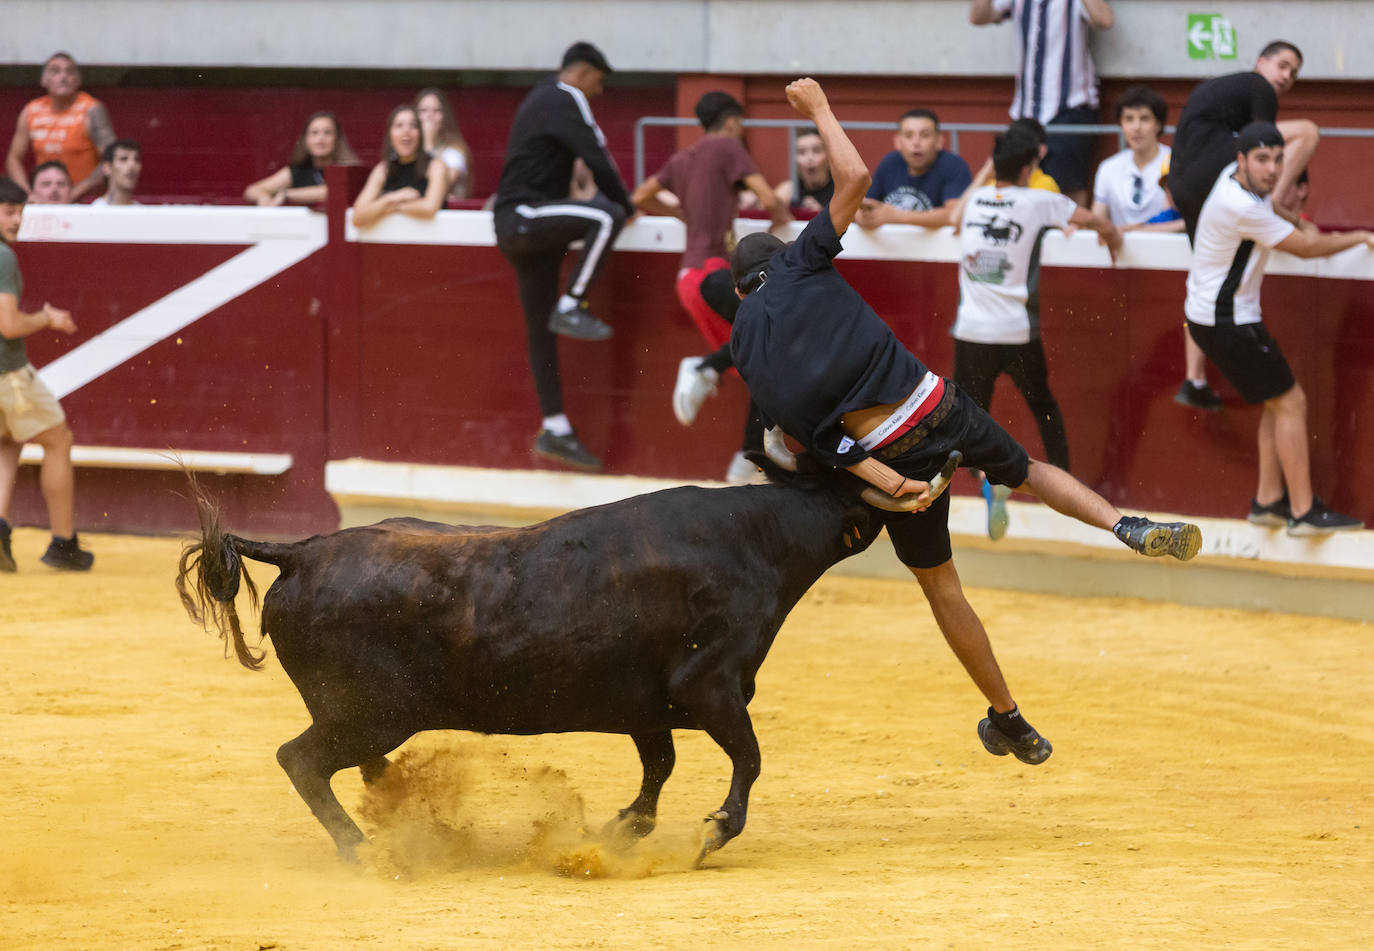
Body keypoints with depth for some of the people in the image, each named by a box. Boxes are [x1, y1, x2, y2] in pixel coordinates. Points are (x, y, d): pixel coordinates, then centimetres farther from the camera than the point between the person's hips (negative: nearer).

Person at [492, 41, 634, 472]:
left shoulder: (539, 99, 24)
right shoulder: (565, 101, -7)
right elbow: (598, 162, -15)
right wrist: (626, 205, 0)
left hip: (514, 226, 10)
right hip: (525, 216, -10)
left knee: (541, 330, 8)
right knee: (606, 215, -27)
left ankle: (555, 430, 8)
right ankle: (570, 308, -24)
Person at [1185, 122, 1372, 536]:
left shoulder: (1236, 176, 2)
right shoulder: (1241, 208, -27)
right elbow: (1305, 248, -16)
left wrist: (1298, 222, 16)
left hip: (1210, 312, 10)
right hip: (1226, 321, -10)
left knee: (1279, 401, 15)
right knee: (1291, 402, -7)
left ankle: (1268, 501, 16)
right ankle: (1304, 512, -7)